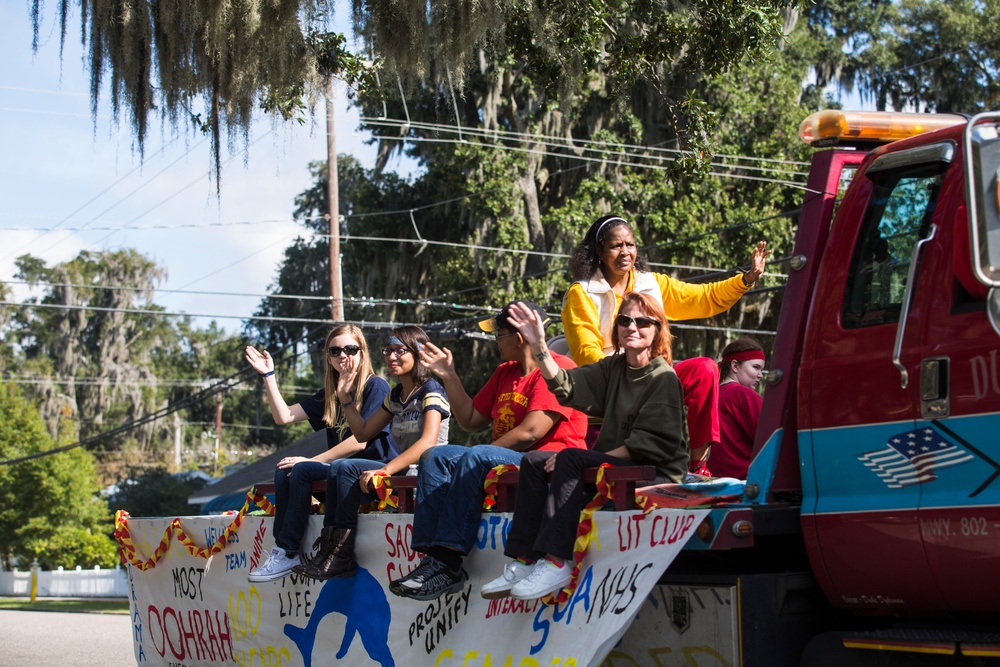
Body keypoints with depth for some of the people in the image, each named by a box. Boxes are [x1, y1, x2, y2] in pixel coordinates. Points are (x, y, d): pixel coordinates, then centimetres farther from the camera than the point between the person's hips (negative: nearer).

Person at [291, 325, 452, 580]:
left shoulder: (430, 390, -7)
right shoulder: (395, 396, 19)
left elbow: (428, 442, -22)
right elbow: (363, 432, 23)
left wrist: (386, 469, -31)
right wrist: (345, 396, 11)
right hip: (402, 470, 8)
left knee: (347, 468, -21)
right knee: (338, 468, -12)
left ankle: (341, 556, -22)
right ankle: (330, 550, -21)